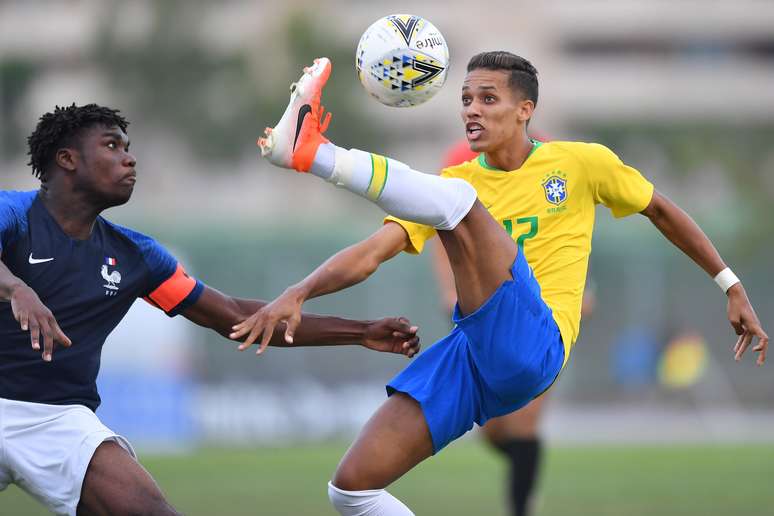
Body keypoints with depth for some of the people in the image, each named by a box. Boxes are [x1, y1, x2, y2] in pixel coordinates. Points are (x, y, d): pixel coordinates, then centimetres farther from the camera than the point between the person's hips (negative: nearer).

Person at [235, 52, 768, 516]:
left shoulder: (583, 164, 11)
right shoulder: (458, 178, 16)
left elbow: (661, 210, 25)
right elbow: (370, 254, 5)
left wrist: (731, 286, 25)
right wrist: (299, 294, -11)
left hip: (533, 346, -5)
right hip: (469, 356, 5)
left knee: (458, 199, -24)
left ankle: (311, 151, -38)